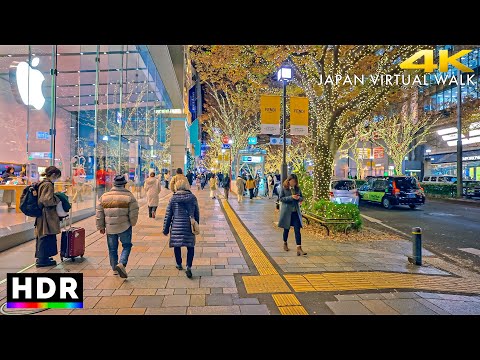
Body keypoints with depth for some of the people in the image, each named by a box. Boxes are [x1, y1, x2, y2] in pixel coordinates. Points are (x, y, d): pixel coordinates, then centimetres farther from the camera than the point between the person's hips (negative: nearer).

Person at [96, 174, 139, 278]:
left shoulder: (104, 196, 4)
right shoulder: (129, 196, -7)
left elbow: (99, 213, 6)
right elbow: (134, 213, -8)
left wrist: (101, 227, 15)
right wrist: (132, 223, 10)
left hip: (110, 227, 3)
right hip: (124, 227, -3)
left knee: (112, 249, 15)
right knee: (126, 246, 9)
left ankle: (115, 269, 24)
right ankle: (121, 264, -11)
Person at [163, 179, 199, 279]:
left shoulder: (173, 198, -2)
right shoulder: (193, 198, 0)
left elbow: (168, 215, 1)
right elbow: (197, 214, 8)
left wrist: (166, 229, 10)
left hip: (176, 226, 0)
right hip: (189, 226, 0)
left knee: (177, 245, 16)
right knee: (190, 246, 8)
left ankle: (179, 265, 31)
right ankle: (189, 267, -4)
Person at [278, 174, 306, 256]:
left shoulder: (297, 188, 6)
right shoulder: (284, 188, -4)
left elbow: (302, 198, 13)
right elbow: (281, 198, -9)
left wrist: (299, 198, -11)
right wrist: (291, 197, -20)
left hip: (296, 212, 3)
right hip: (287, 211, -2)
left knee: (297, 230, -5)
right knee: (286, 229, 11)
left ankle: (299, 248, -6)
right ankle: (285, 243, 35)